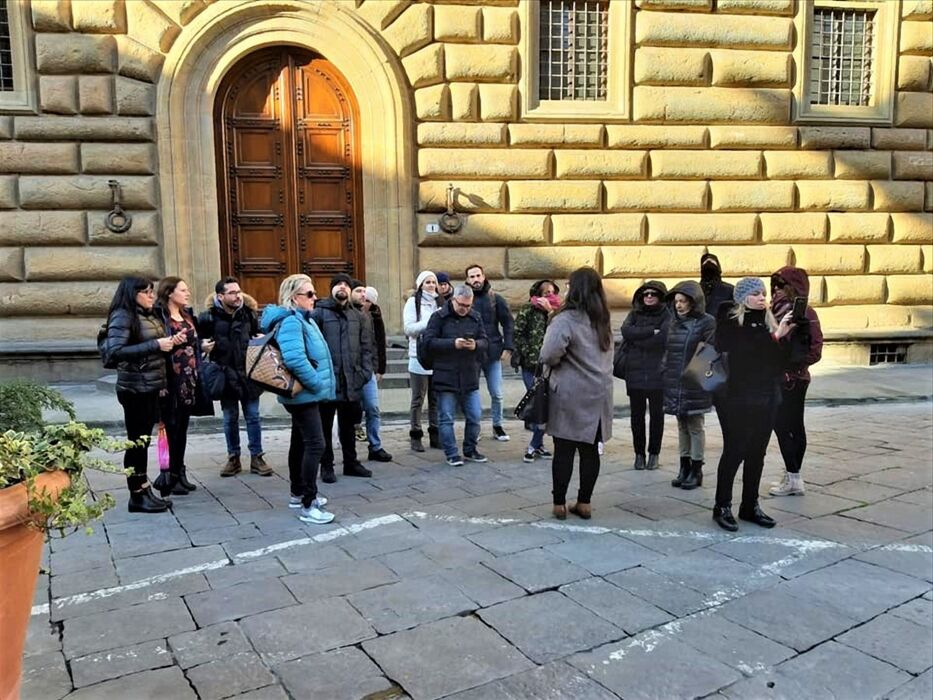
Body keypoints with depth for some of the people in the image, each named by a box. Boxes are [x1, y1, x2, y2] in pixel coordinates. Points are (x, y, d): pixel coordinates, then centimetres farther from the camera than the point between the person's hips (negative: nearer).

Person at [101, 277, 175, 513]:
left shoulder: (149, 315, 12)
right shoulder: (123, 316, -11)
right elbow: (115, 351, -22)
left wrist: (169, 342, 4)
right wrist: (156, 345, -21)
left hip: (152, 387, 8)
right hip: (135, 388, -8)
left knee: (143, 441, 13)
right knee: (136, 442, 0)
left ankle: (145, 491, 22)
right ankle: (137, 497, 10)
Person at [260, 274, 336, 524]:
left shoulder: (302, 319, 14)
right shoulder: (290, 322, -19)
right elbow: (295, 360, -31)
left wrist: (318, 385, 12)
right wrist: (318, 384, -21)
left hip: (306, 394, 11)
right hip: (304, 394, -11)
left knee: (301, 442, 18)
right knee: (315, 445, -11)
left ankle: (298, 494, 31)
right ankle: (308, 505, -6)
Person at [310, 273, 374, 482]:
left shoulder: (358, 317, 11)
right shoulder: (319, 313, -3)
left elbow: (366, 347, 10)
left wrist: (365, 371, -1)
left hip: (351, 380, 4)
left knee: (348, 425, 15)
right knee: (325, 426, 6)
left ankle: (351, 463, 27)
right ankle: (326, 466, 16)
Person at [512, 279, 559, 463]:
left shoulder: (557, 311, 9)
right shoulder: (528, 310, -1)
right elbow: (517, 333, -4)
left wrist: (550, 311, -12)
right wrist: (529, 354, -8)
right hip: (531, 365, -4)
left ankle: (535, 445, 15)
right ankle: (538, 444, 7)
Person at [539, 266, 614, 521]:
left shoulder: (566, 319, -14)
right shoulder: (602, 320, 11)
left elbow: (549, 355, -24)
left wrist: (558, 362, -4)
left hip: (570, 395, -6)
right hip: (599, 394, 6)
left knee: (564, 450, 3)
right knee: (590, 450, 10)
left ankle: (559, 504, 11)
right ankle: (584, 503, 17)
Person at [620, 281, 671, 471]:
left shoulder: (666, 315, 1)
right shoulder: (634, 314, 11)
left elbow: (663, 337, -16)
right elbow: (626, 331, -9)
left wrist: (637, 339, -8)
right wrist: (652, 331, -15)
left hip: (657, 373, -2)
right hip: (635, 372, 2)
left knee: (656, 414, 6)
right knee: (637, 414, 6)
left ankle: (654, 453, 18)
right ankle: (639, 453, 17)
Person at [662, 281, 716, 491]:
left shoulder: (706, 322, -8)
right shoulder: (674, 321, 12)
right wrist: (665, 372, 11)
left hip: (694, 385, -6)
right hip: (674, 384, 6)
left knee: (695, 426, 3)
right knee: (682, 426, 13)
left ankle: (696, 470, 13)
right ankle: (684, 467, 23)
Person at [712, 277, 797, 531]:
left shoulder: (768, 322, 10)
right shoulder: (730, 322, -8)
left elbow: (781, 359, 7)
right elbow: (745, 351, -20)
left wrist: (783, 336, -8)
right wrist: (773, 337, -20)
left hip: (767, 398, 6)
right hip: (738, 398, -6)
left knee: (757, 454, 13)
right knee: (734, 453, 0)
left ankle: (750, 506, 24)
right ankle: (722, 507, 12)